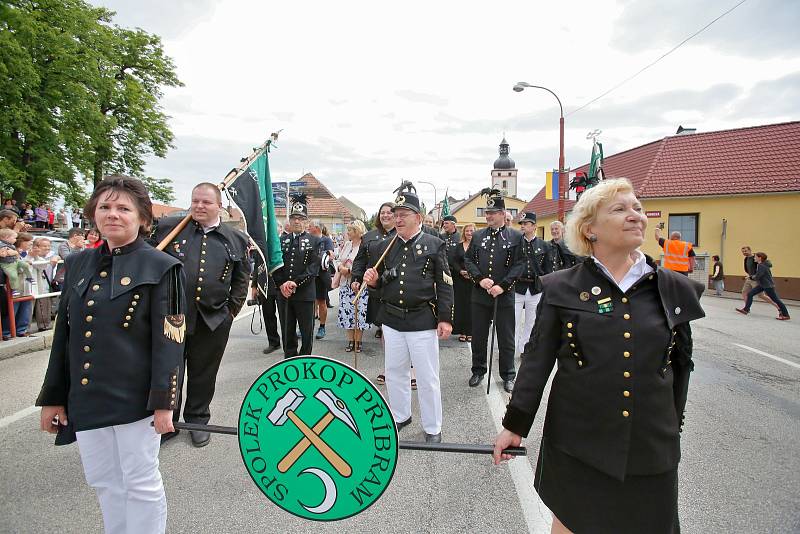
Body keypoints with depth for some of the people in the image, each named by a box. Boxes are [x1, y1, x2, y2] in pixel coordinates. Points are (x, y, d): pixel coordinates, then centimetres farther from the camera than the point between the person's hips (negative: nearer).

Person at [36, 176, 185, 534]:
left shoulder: (161, 268, -9)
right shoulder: (79, 265, 8)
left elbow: (169, 340, -12)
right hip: (85, 397, 6)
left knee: (141, 483, 8)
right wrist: (53, 397, 11)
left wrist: (163, 401, -15)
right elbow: (64, 336, 11)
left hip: (134, 397, -5)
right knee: (102, 480, 18)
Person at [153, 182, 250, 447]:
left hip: (213, 320, 1)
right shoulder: (168, 227, -1)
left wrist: (232, 308, 6)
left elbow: (242, 277, 11)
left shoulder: (236, 239, 3)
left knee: (203, 374, 14)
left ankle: (198, 420, 32)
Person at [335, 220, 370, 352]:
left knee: (359, 313, -2)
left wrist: (349, 270, -15)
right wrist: (340, 268, -3)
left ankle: (358, 341, 12)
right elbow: (340, 261, 19)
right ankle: (350, 340, 17)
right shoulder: (346, 244, 14)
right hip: (345, 284, 6)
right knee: (346, 313, 6)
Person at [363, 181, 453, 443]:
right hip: (392, 320, 5)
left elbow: (445, 285, -6)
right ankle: (400, 416, 36)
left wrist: (445, 319, -11)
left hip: (423, 321, -5)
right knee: (394, 372, 17)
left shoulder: (434, 244, -5)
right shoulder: (387, 246, 9)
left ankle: (432, 428, 21)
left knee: (427, 377, 5)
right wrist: (373, 280, -5)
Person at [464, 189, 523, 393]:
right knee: (478, 336, 12)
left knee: (506, 339, 7)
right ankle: (478, 371, 28)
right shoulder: (478, 236, 7)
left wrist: (502, 286, -15)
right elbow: (468, 260, 6)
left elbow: (519, 265, -6)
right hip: (480, 295, 3)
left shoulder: (516, 237, -1)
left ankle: (508, 376, 22)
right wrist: (480, 279, -10)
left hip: (504, 296, -3)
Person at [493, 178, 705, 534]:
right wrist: (515, 425, -3)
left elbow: (681, 364, 10)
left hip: (651, 448, 2)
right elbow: (537, 360, -3)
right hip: (577, 441, -2)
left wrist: (672, 426, 17)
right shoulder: (562, 288, -6)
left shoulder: (676, 290, 0)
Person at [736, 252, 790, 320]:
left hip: (768, 285, -10)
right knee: (750, 294, 6)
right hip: (762, 284, 10)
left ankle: (785, 315, 6)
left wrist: (753, 277, -3)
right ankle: (746, 309, 9)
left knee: (776, 299, -2)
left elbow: (757, 277, -23)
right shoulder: (761, 265, 8)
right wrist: (751, 277, 13)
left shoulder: (762, 266, -21)